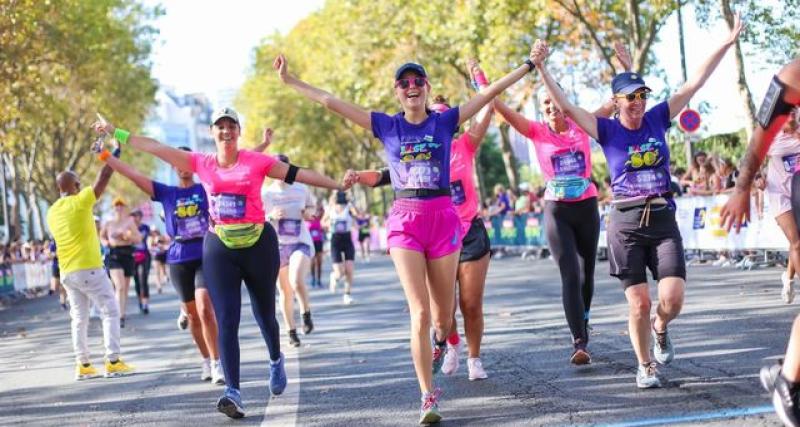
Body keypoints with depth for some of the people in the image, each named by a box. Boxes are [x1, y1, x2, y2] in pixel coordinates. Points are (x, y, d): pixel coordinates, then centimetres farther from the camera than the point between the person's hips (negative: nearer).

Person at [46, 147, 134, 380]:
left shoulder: (52, 211, 11)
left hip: (67, 272, 7)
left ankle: (83, 365, 7)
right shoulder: (80, 202, -11)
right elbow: (102, 180, -11)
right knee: (110, 312, 0)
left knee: (79, 318, 10)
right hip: (89, 269, -7)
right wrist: (111, 157, -2)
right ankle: (113, 361, -6)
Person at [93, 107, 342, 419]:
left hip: (258, 244, -1)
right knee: (226, 321, -8)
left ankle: (276, 361, 45)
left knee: (264, 314, 13)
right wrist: (115, 132, 6)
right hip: (219, 247, 1)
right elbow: (155, 147, 6)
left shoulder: (256, 161, -3)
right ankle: (233, 392, -13)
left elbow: (298, 174, -3)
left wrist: (338, 184, -8)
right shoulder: (202, 163, 4)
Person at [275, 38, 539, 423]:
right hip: (405, 220, -1)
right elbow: (331, 102, 5)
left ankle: (441, 342, 48)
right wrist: (291, 81, 4)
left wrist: (530, 65, 4)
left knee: (442, 311, 10)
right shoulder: (387, 126, 5)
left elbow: (491, 91, 4)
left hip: (443, 217, 1)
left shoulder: (445, 121, 4)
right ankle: (428, 397, -8)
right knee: (420, 312, -11)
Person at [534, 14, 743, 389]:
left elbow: (695, 83, 3)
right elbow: (565, 107, -10)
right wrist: (541, 69, -19)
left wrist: (726, 44, -1)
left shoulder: (657, 119, 4)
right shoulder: (608, 130, -2)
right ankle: (645, 366, 20)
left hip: (663, 221, 2)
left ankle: (659, 329, 27)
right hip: (626, 225, -2)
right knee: (639, 303, -1)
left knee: (672, 300, -9)